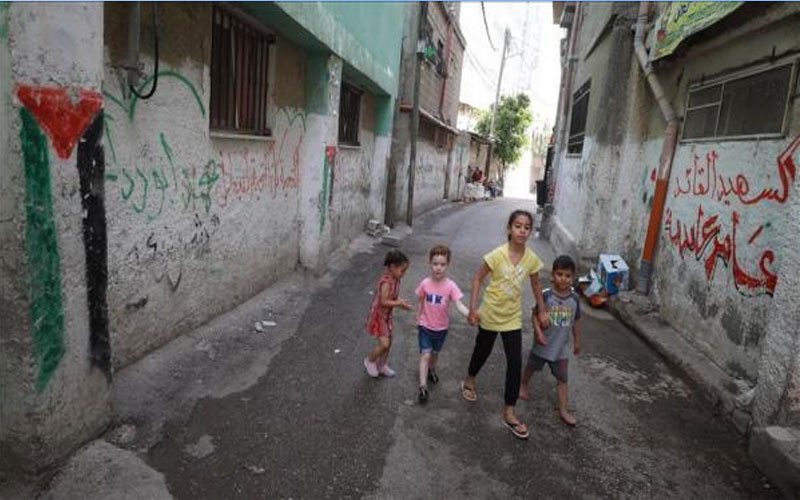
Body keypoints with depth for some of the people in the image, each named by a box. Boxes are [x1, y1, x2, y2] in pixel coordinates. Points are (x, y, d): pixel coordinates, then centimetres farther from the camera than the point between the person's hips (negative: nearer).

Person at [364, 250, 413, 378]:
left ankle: (382, 366, 35)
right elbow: (384, 302, -28)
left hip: (386, 316, 9)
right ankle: (370, 361, 18)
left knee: (388, 342, 18)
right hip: (378, 316, -9)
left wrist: (401, 301, -6)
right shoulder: (386, 282, -30)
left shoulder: (395, 279, -2)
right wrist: (400, 304, -22)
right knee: (384, 344, -9)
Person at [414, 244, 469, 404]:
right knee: (425, 354, -6)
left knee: (435, 352, 23)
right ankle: (423, 387, 0)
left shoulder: (451, 286, -20)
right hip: (425, 325, -1)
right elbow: (421, 302, -1)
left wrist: (470, 315, -45)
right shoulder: (425, 283, -16)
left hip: (441, 327, 1)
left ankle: (431, 370, 52)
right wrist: (418, 318, 8)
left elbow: (459, 305, -28)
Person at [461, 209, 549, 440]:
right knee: (483, 350, 19)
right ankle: (469, 380, 50)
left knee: (515, 363, -2)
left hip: (513, 317, 2)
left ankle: (509, 412, 12)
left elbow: (535, 284, 7)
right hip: (491, 314, -2)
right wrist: (473, 309, -17)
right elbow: (478, 278, -13)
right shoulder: (497, 254, -21)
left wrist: (542, 311, 10)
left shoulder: (532, 259, -10)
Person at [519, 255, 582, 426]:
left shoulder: (574, 299, -9)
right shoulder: (546, 295, -19)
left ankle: (563, 410, 18)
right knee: (532, 367, 21)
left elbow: (576, 321, 3)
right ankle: (524, 386, 49)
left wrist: (577, 341, 11)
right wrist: (539, 333, -26)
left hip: (562, 347, 2)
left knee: (562, 378, 8)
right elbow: (535, 315, -12)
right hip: (543, 344, -2)